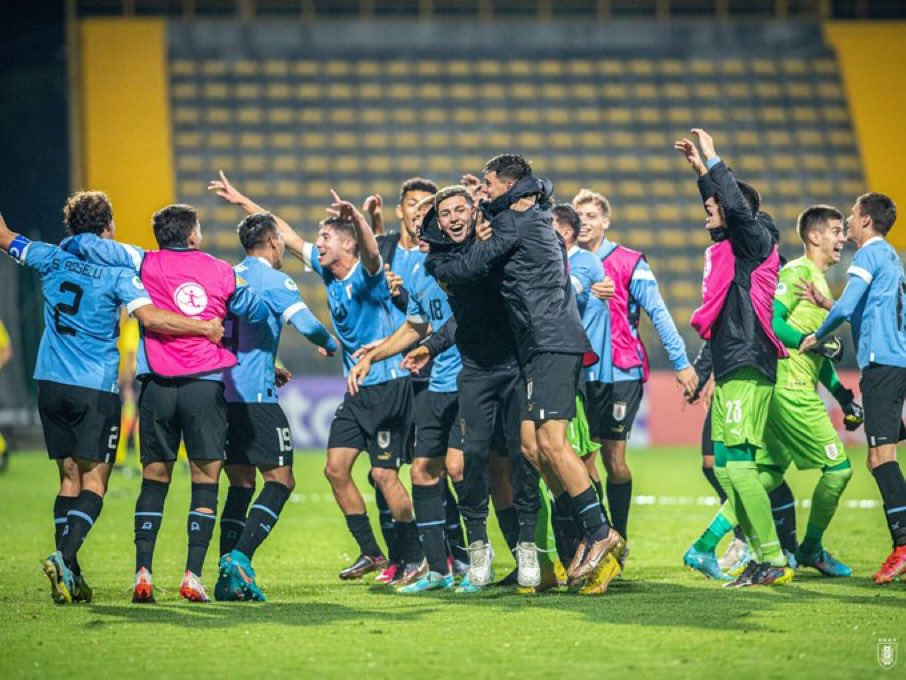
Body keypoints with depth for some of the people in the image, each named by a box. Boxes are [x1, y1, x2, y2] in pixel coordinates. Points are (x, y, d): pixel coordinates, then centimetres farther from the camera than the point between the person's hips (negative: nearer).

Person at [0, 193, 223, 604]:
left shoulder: (50, 258, 6)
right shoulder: (115, 269, -9)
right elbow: (149, 318, -20)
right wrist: (205, 328, -13)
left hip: (51, 384, 5)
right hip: (95, 389, -5)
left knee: (70, 477, 10)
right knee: (94, 480, -2)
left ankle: (68, 575, 5)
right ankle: (65, 556, -22)